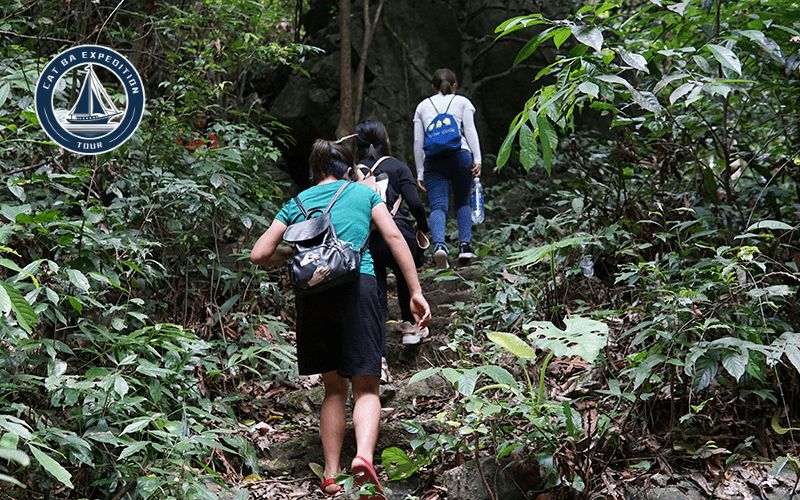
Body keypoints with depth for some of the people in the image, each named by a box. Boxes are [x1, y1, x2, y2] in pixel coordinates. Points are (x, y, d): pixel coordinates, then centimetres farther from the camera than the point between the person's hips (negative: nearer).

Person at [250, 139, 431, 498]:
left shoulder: (297, 204, 20)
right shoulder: (363, 193, 17)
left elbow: (259, 255, 13)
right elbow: (394, 237, 3)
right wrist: (416, 292, 0)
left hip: (312, 293, 2)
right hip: (358, 286, -2)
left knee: (334, 387, 16)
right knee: (366, 386, -1)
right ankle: (364, 456, -28)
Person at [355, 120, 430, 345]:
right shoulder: (397, 167, 3)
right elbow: (415, 204, -7)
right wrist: (423, 228, 8)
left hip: (367, 242, 1)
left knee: (375, 292, 6)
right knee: (406, 276, 29)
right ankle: (410, 326, 43)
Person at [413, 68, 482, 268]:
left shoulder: (423, 106, 21)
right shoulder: (462, 102, 16)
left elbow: (418, 141, 15)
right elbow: (470, 131, 2)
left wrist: (420, 173, 16)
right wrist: (477, 159, -3)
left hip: (433, 160, 1)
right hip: (460, 154, -1)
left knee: (438, 206, -7)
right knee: (462, 202, 15)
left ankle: (439, 244, -32)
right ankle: (465, 246, 2)